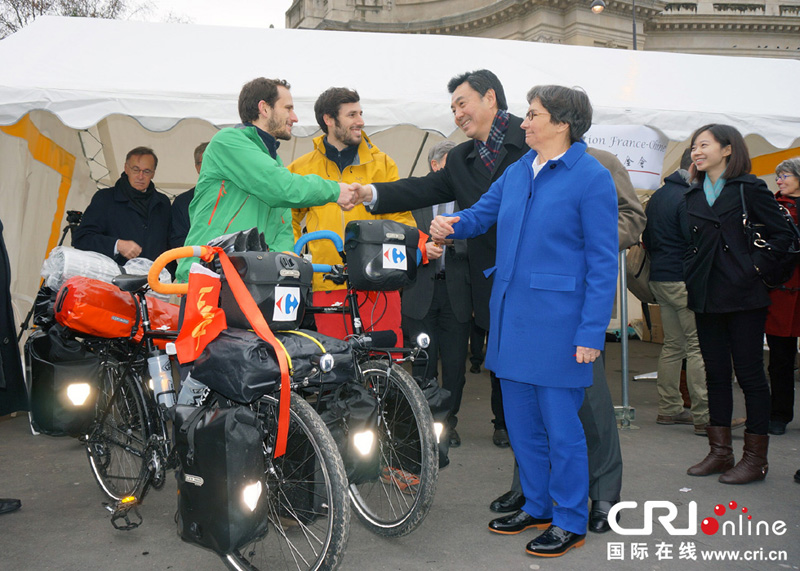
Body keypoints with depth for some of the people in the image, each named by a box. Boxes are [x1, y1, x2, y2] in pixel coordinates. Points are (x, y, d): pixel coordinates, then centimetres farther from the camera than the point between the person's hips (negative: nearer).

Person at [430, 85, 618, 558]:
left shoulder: (592, 177, -9)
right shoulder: (519, 171, 12)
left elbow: (603, 261, -11)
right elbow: (484, 212, 24)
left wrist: (592, 332, -15)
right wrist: (452, 224, 1)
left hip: (558, 318, -7)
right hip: (511, 313, 7)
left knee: (560, 422, 1)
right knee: (520, 418, 15)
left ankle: (571, 522, 17)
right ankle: (538, 506, 32)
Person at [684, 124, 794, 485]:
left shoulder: (749, 188, -3)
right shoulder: (693, 195, 12)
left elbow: (782, 235, -4)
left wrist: (757, 266, -12)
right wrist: (691, 275, 7)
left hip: (743, 296, -5)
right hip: (706, 297, 6)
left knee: (749, 373, 0)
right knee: (716, 373, 10)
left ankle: (755, 458, 8)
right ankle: (720, 452, 19)